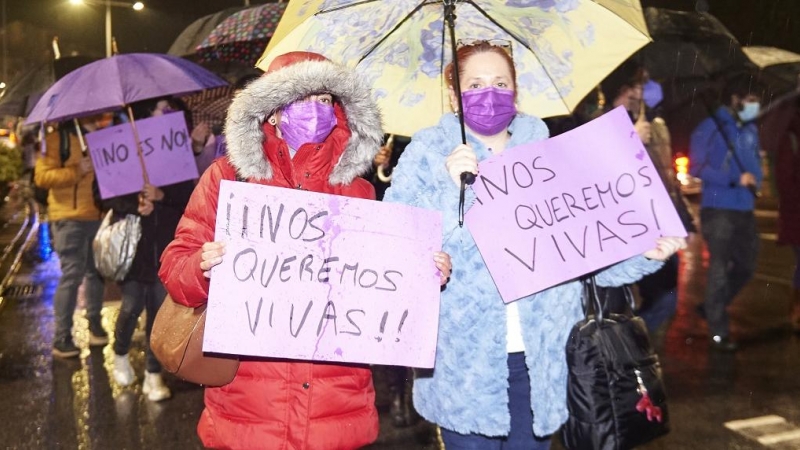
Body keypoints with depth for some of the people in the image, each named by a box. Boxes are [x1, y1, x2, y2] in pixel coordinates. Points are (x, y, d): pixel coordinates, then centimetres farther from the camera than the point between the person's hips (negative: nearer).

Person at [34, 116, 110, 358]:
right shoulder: (57, 139, -4)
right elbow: (42, 176, -12)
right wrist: (76, 171, -21)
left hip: (98, 216, 6)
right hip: (70, 218, -6)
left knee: (96, 272, 12)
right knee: (72, 276, -6)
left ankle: (95, 324, 26)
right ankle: (61, 338, 2)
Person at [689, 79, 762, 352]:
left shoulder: (750, 129, 11)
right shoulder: (710, 128, -9)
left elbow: (755, 160, 21)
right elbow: (696, 168, -14)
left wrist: (755, 179, -1)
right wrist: (735, 179, -20)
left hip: (745, 209, 7)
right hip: (718, 209, -7)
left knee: (746, 266, 15)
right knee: (719, 269, -1)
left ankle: (712, 308, 34)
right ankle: (719, 332, 9)